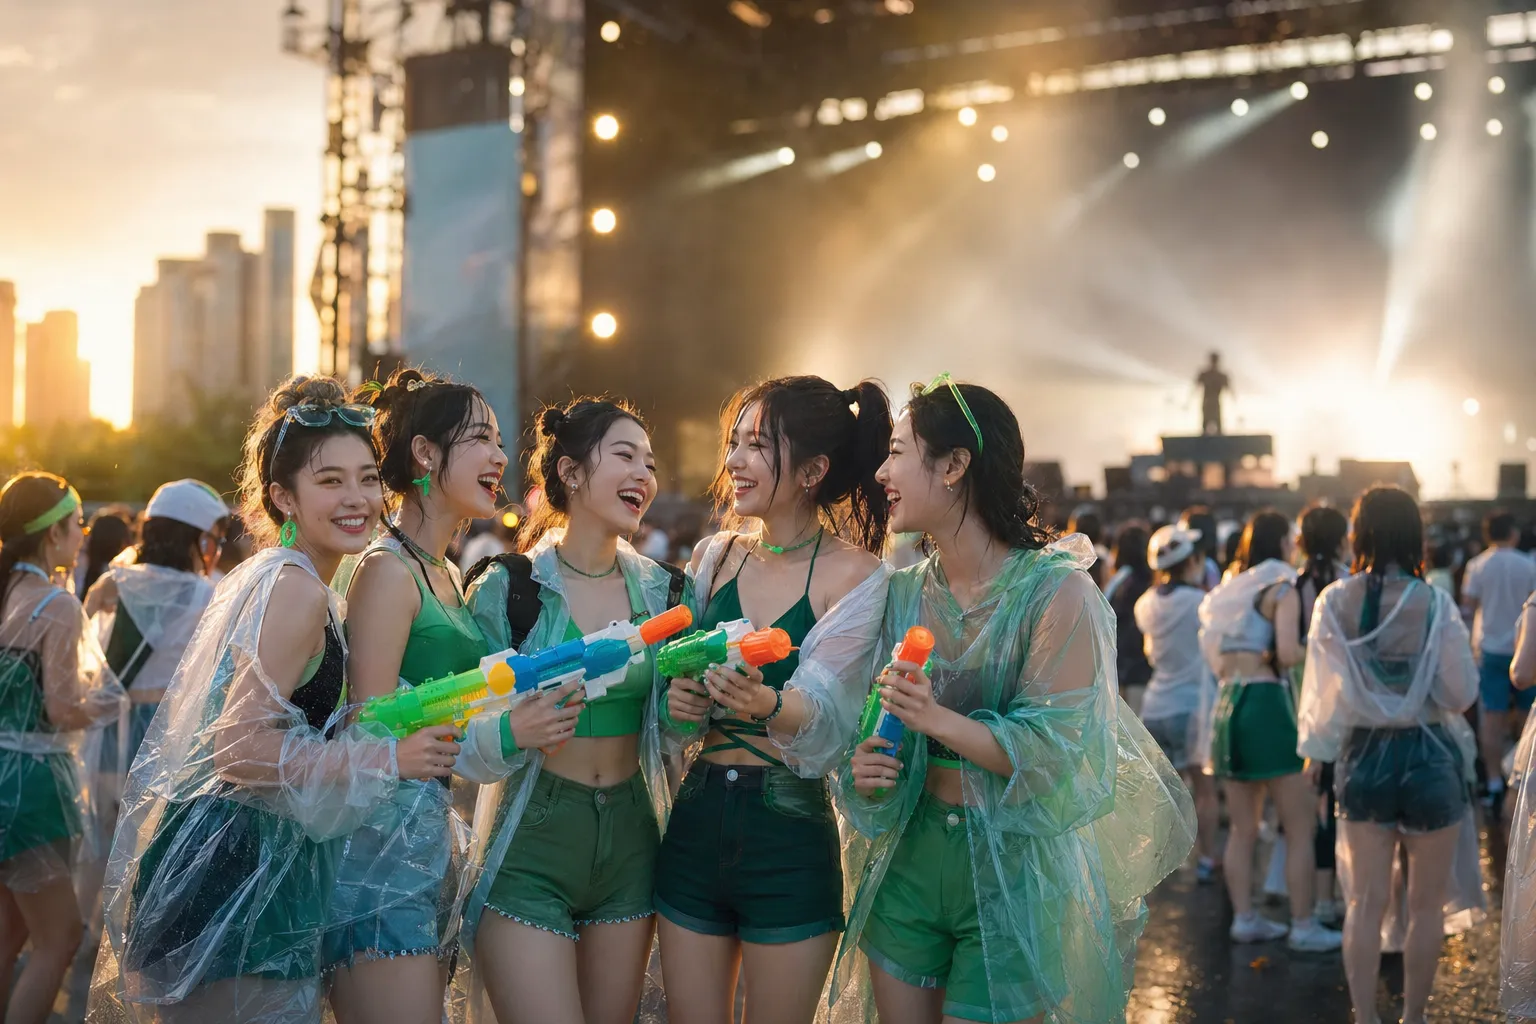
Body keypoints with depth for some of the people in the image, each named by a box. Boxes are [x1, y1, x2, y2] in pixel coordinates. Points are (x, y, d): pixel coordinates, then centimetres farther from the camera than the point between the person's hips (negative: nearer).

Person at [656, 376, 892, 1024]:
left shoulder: (856, 575, -8)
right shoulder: (714, 557, 7)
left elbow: (826, 711, -19)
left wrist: (768, 705, -39)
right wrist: (679, 707, -8)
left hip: (790, 837, -4)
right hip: (696, 820, 4)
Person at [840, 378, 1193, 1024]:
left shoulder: (1056, 591, -13)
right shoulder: (905, 592, 5)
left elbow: (1060, 752, -17)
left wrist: (941, 721, -27)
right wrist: (863, 770, -8)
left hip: (1012, 871, -5)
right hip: (911, 856, 5)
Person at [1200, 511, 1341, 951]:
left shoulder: (1230, 590, 15)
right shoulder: (1281, 588, -5)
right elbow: (1288, 653, -17)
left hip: (1227, 703, 7)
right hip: (1266, 702, -7)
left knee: (1243, 828, 14)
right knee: (1300, 827, 1)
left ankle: (1244, 918, 17)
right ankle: (1303, 927, 3)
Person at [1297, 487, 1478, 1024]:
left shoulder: (1335, 602, -7)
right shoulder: (1435, 605, -13)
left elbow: (1324, 688, -1)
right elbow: (1461, 693, -8)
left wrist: (1314, 747, 13)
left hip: (1363, 756, 2)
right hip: (1429, 757, -2)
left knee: (1365, 901, 9)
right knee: (1426, 903, 11)